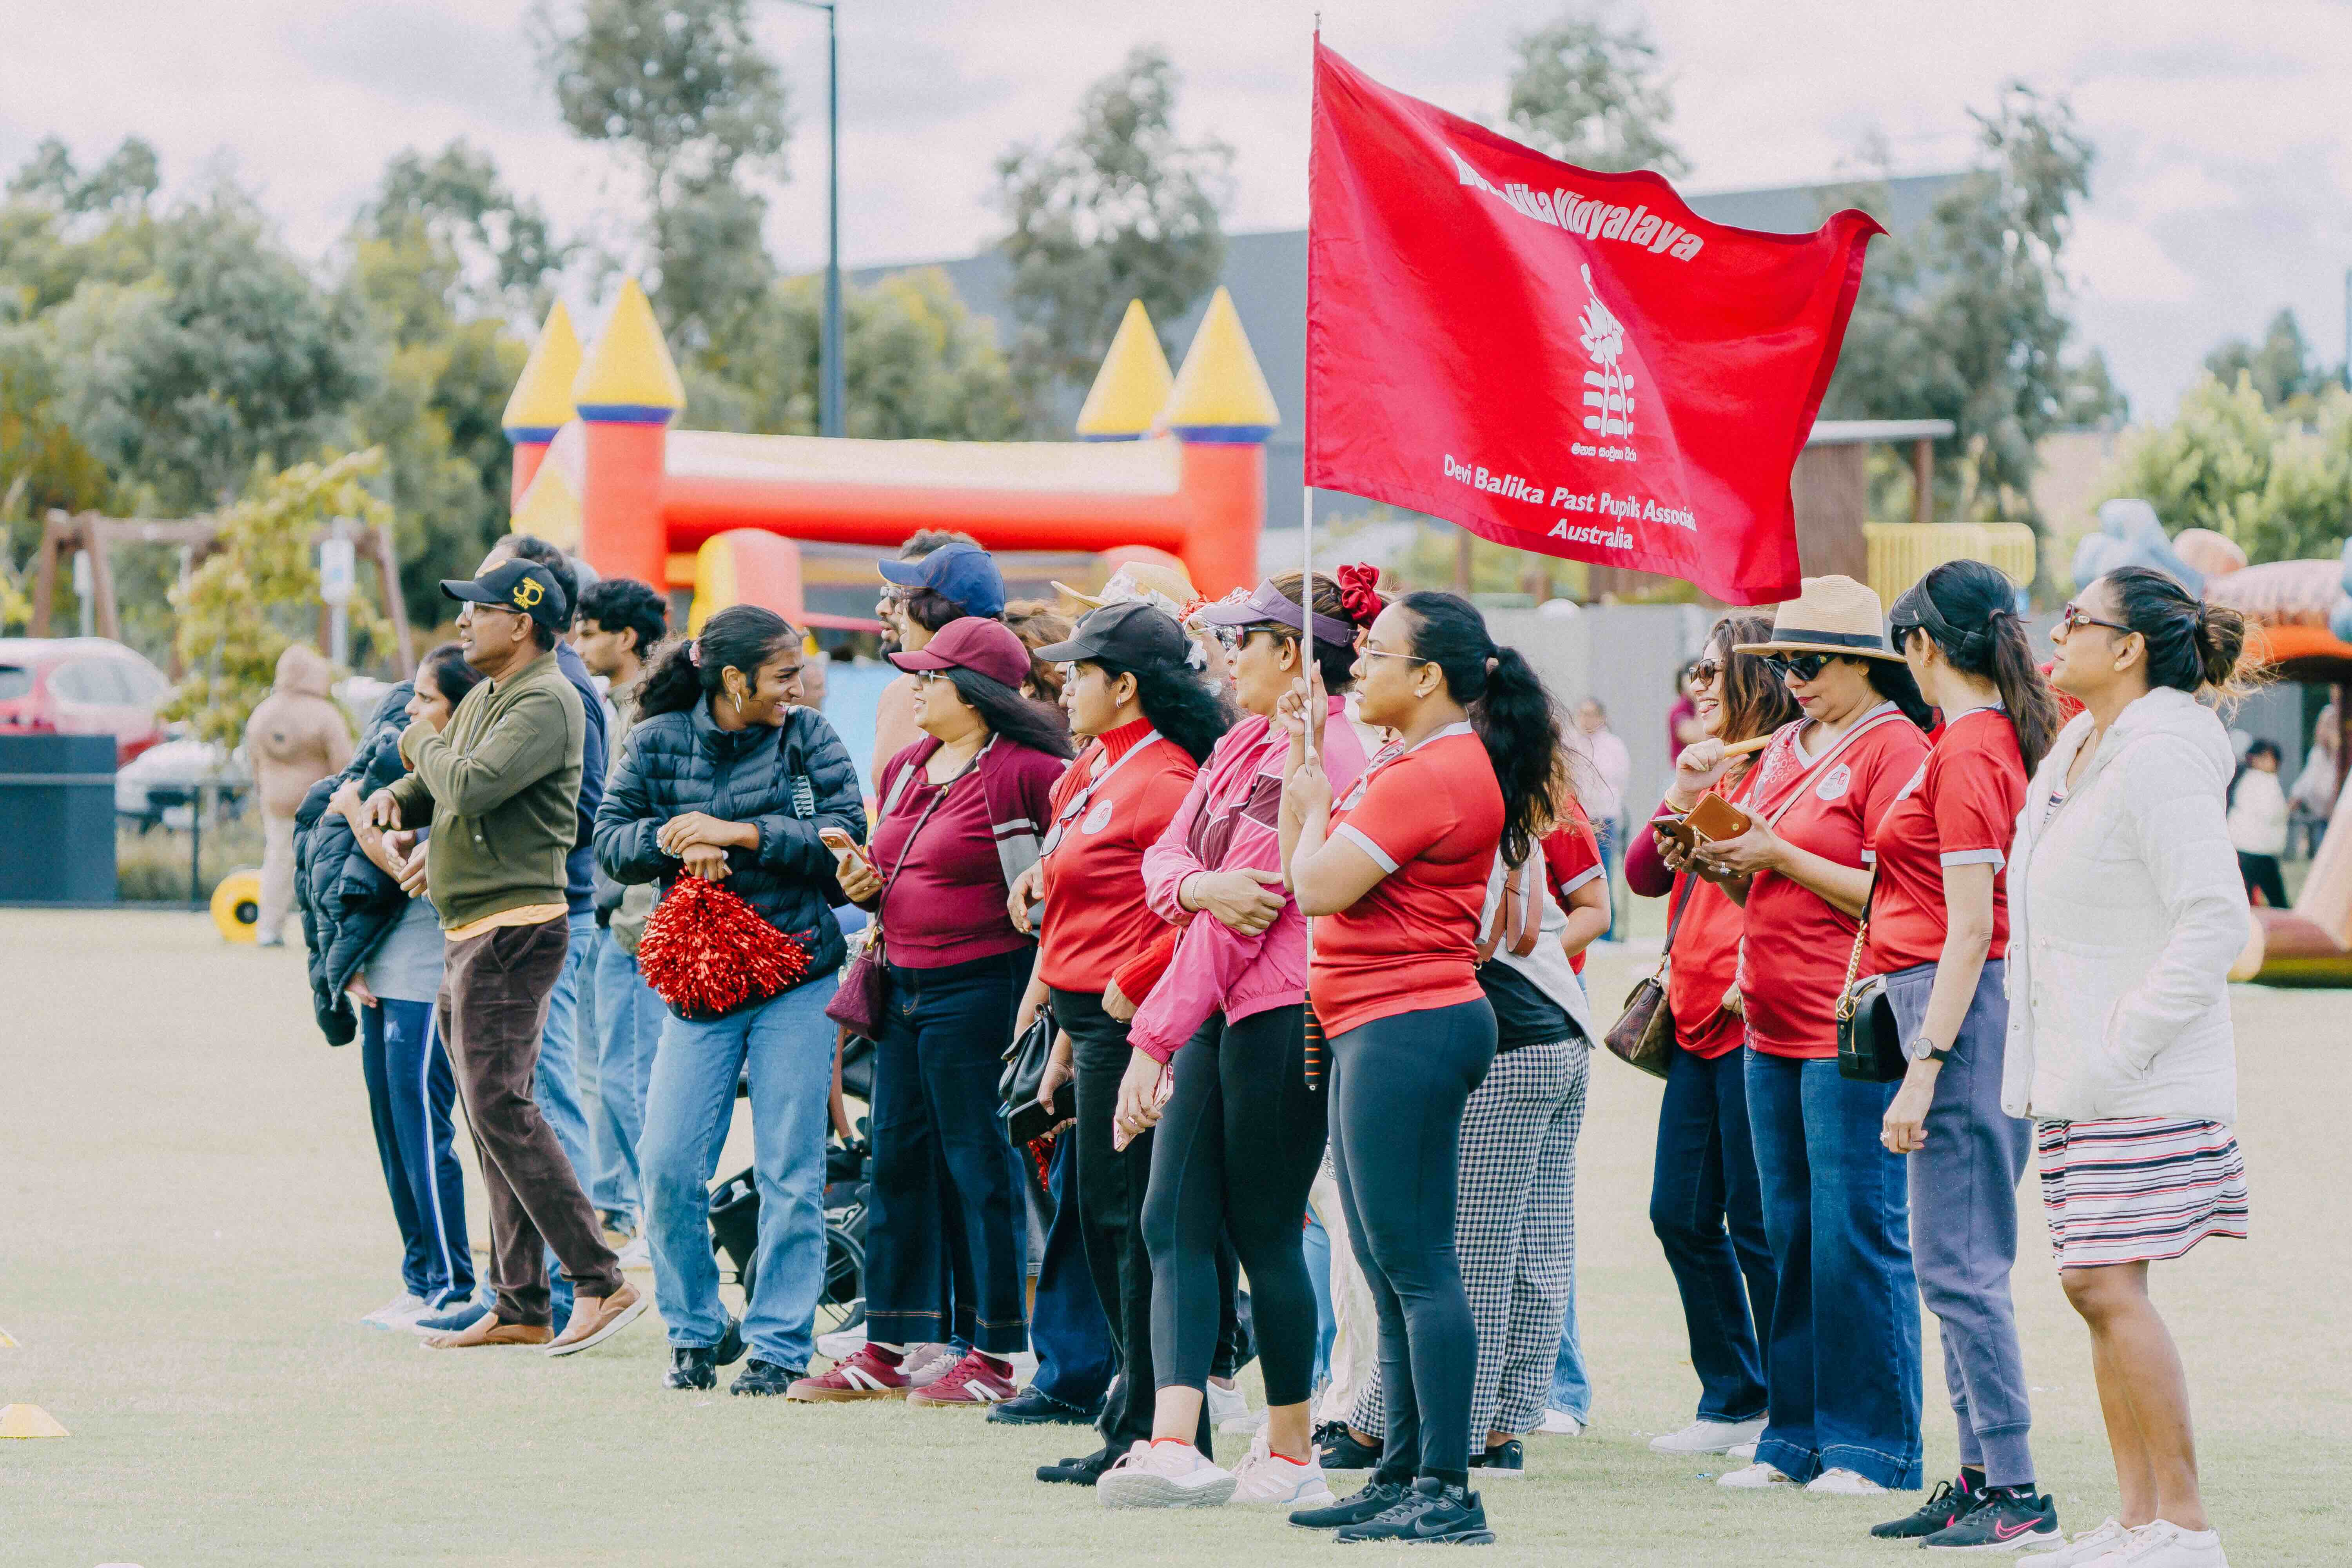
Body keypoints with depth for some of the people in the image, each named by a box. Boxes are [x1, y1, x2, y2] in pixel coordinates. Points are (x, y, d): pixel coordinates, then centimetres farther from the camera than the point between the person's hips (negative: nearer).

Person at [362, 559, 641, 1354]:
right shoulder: (484, 700, 18)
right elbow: (442, 788, 26)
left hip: (514, 927, -10)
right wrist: (400, 797, 3)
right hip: (471, 935, 10)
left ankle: (601, 1283, -17)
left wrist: (421, 744, -5)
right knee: (493, 1117, 10)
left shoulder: (546, 703, -13)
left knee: (500, 1108, -15)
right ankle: (519, 1306, 13)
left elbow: (471, 786, -25)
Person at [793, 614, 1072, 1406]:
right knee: (898, 1162, 11)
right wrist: (867, 885, 5)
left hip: (979, 983, -9)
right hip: (905, 985, 9)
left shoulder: (1024, 771, -13)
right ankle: (886, 1350, 18)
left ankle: (994, 1355, 4)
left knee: (979, 1167, -3)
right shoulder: (906, 770, 14)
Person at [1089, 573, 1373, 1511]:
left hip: (1281, 1019, -9)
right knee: (1174, 1224, -1)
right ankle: (1175, 1446, -9)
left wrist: (1153, 1040, -18)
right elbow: (1165, 856, 9)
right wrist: (1201, 886, -16)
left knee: (1264, 1234, -2)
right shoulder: (1245, 743, 15)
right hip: (1220, 1018, 9)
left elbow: (1237, 929, -18)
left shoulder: (1313, 761, -15)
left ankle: (1292, 1458, 9)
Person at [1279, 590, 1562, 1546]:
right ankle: (1402, 1478, 20)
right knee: (1390, 1269, 14)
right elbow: (1307, 883, 16)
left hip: (1407, 1029, -11)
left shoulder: (1432, 775, -17)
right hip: (1378, 1030, 11)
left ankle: (1447, 1492, -10)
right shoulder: (1414, 764, 17)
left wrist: (1313, 805, -3)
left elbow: (1320, 886, -19)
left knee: (1416, 1265, -10)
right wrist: (1306, 772, 12)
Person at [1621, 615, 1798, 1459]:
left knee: (1759, 1226, -5)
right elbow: (1644, 876, 14)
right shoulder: (1716, 770, 17)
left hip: (1750, 1018, -9)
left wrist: (1753, 979, -20)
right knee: (1682, 1214, 11)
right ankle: (1734, 1399, 20)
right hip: (1698, 1018, 9)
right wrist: (1680, 799, 0)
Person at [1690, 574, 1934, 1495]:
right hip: (1775, 1030, 8)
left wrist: (1779, 856, -16)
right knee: (1790, 1236, 10)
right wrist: (1718, 863, 3)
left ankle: (1874, 1446, -2)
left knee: (1857, 1237, -7)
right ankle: (1797, 1437, 15)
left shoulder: (1896, 749, -8)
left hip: (1852, 1036, -8)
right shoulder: (1788, 748, 17)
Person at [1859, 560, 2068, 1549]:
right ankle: (1982, 1478, 16)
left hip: (1960, 1008, -10)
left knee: (1960, 1265, -8)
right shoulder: (2003, 738, 15)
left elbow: (1971, 929, -18)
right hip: (1964, 1002, 10)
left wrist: (1924, 1070, -19)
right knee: (1955, 1262, 13)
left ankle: (2017, 1494, -8)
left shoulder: (1964, 751, -14)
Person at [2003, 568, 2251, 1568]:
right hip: (2075, 1068, 9)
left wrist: (2121, 1049, -22)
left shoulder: (2160, 760, -16)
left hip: (2141, 1078, -9)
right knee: (2094, 1288, 9)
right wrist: (2056, 1061, 16)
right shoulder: (2078, 750, 13)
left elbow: (2215, 921, -22)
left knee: (2112, 1287, -11)